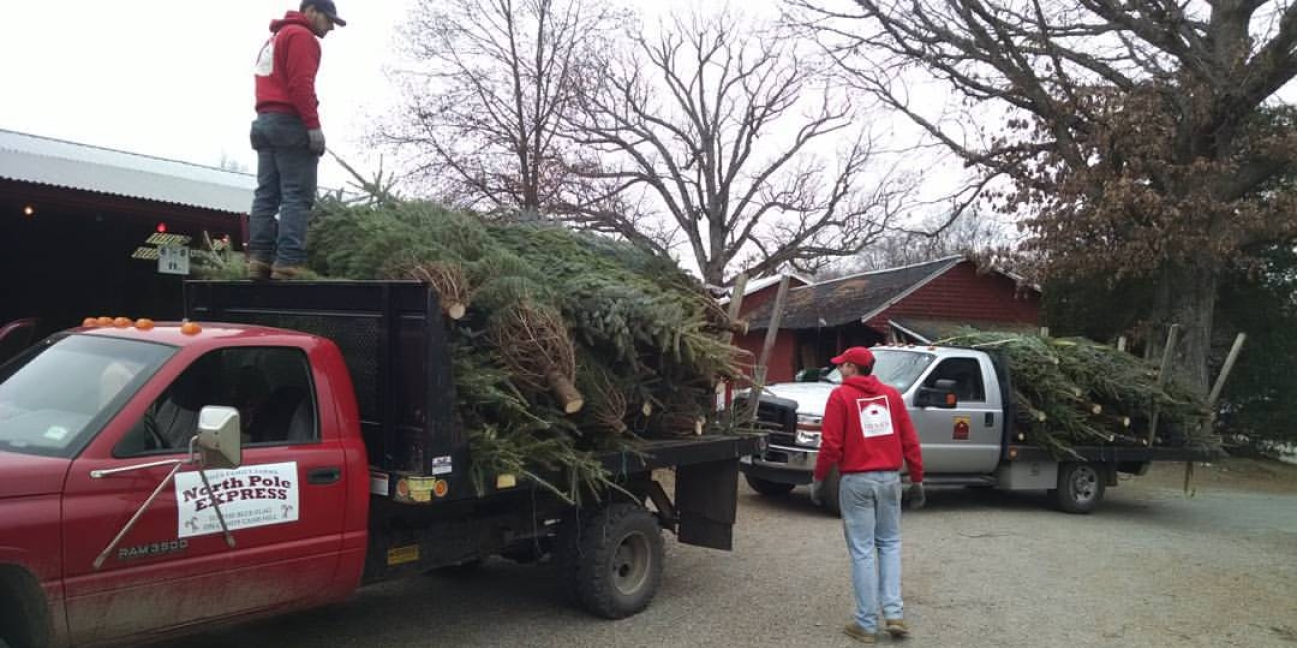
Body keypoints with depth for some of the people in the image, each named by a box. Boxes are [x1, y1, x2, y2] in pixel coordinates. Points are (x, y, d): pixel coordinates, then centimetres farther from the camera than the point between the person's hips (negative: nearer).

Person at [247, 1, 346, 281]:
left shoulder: (273, 39, 27)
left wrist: (269, 116, 16)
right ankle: (288, 263, -18)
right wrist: (314, 125, -19)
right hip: (290, 123, -9)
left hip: (264, 122, 9)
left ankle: (259, 259, -1)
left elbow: (275, 83, 21)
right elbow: (301, 84, -16)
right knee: (297, 197, -12)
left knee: (266, 195, 4)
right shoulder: (301, 36, -4)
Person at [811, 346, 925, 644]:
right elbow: (910, 441, 5)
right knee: (890, 544, 16)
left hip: (856, 480, -4)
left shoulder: (841, 396, -4)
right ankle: (894, 613, 6)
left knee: (862, 551, 2)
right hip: (889, 478, 4)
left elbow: (831, 444, -10)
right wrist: (917, 479, 12)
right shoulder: (891, 394, 8)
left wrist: (818, 479, 1)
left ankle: (866, 624, 6)